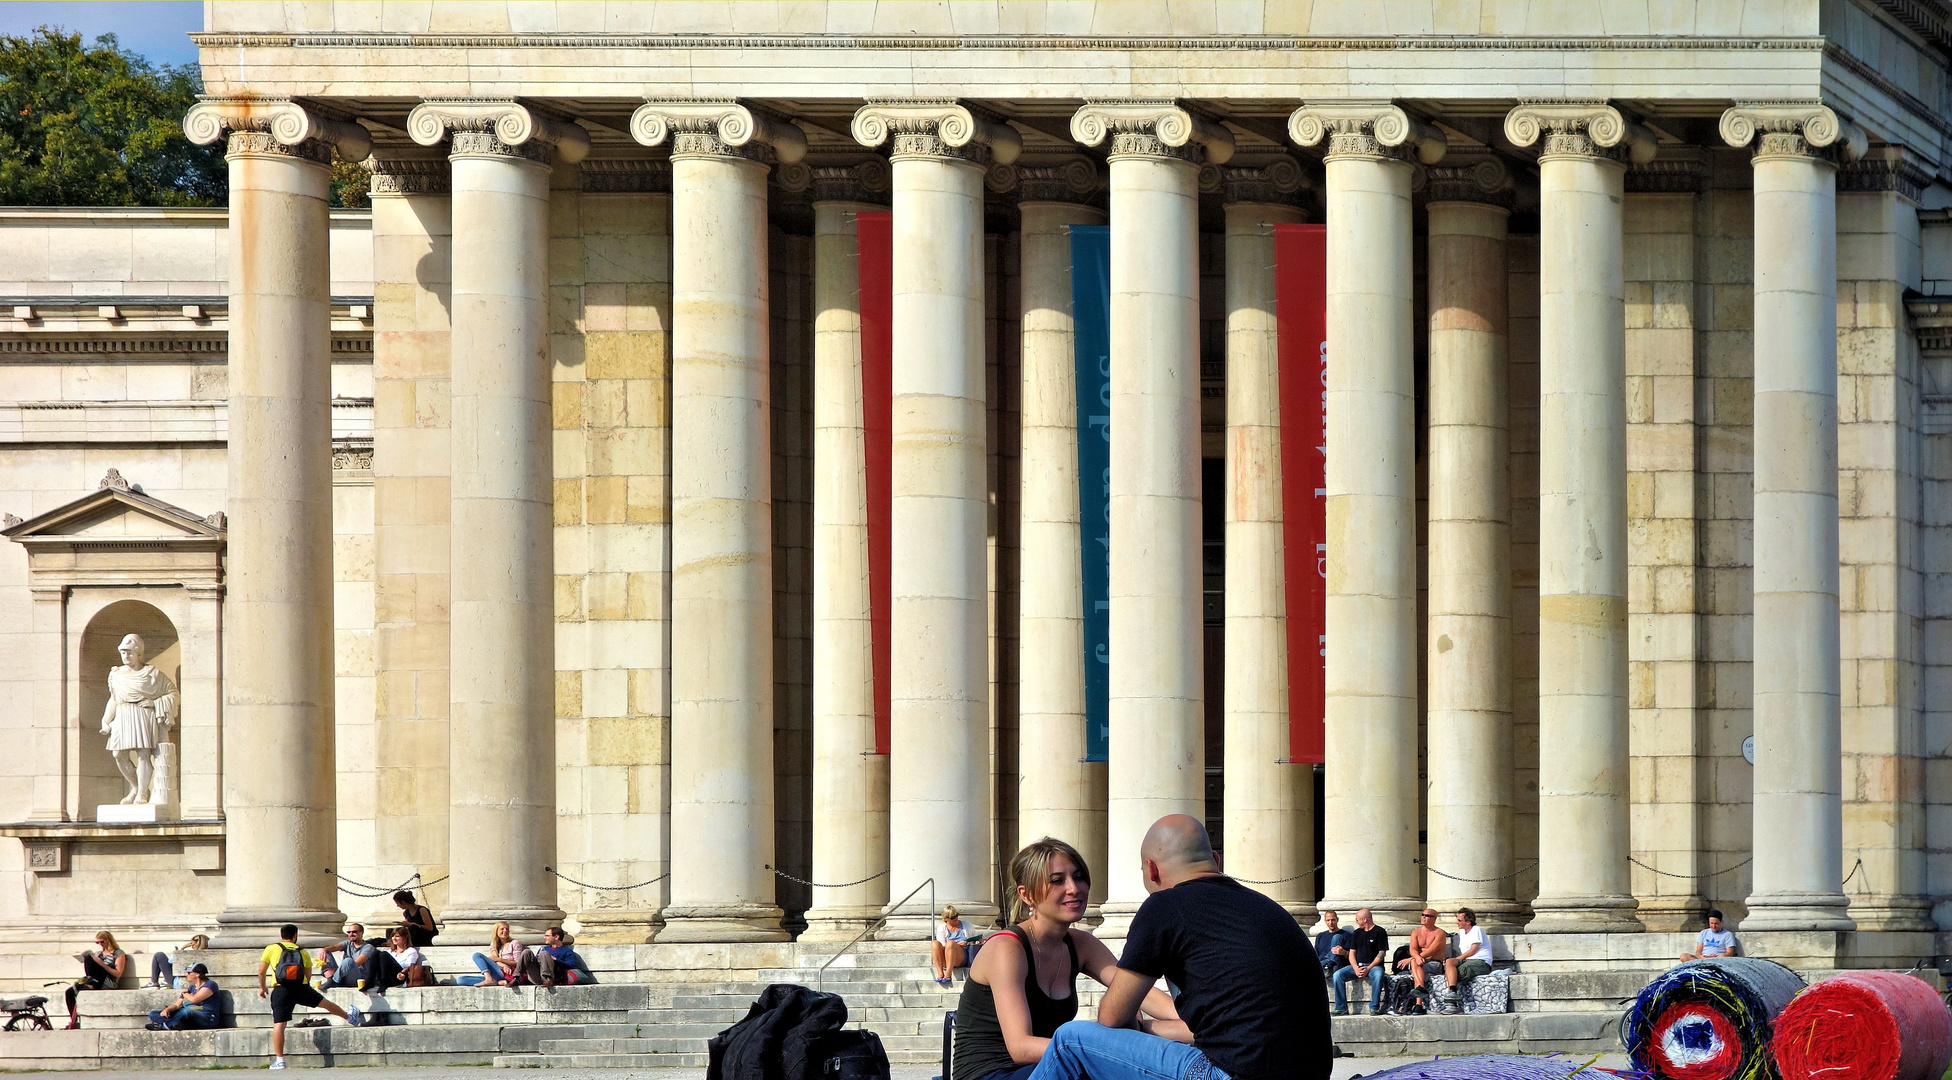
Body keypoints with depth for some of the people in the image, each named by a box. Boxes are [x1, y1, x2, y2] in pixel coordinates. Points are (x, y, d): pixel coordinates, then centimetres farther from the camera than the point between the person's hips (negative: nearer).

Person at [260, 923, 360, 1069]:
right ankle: (349, 1016, 51)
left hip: (281, 990, -3)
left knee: (278, 1025, -1)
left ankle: (279, 1059, -6)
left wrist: (262, 987, 23)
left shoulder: (271, 949, 8)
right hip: (301, 987, 3)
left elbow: (261, 971, 7)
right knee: (325, 1002, 26)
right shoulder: (303, 952, 16)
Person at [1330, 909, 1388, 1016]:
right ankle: (1341, 1008, -20)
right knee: (1337, 975, -20)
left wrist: (1368, 968, -17)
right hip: (1357, 965, 5)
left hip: (1373, 965, -5)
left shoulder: (1379, 932, 1)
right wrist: (1356, 969, -8)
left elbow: (1382, 953, -5)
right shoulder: (1356, 933, 18)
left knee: (1378, 975, -40)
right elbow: (1352, 953, 13)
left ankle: (1374, 1008, -33)